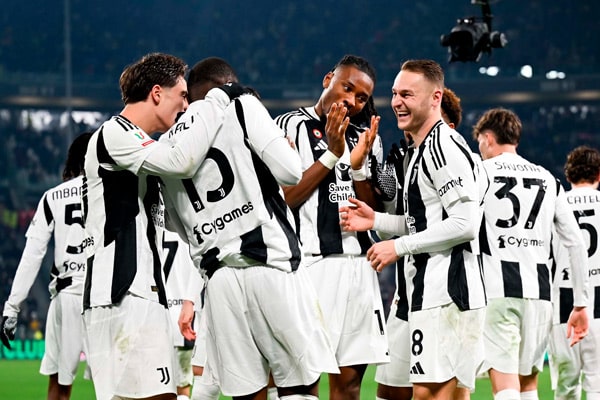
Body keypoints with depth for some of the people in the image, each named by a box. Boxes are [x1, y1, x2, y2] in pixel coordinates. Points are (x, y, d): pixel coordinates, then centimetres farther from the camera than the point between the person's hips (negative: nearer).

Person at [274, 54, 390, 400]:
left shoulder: (365, 138, 18)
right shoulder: (292, 126, -1)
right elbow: (281, 199, -11)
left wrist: (358, 164, -3)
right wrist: (331, 154, -12)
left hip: (358, 264, 6)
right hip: (311, 263, -6)